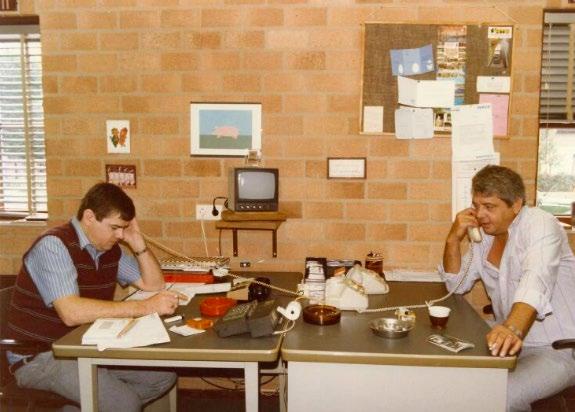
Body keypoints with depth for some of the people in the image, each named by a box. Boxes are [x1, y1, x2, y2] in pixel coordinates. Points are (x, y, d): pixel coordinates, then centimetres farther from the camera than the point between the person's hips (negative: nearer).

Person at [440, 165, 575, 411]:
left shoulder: (540, 225, -16)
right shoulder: (484, 234, 6)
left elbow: (535, 283, -35)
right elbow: (457, 285, 11)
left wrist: (513, 329, -54)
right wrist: (454, 239, -5)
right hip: (511, 342, 7)